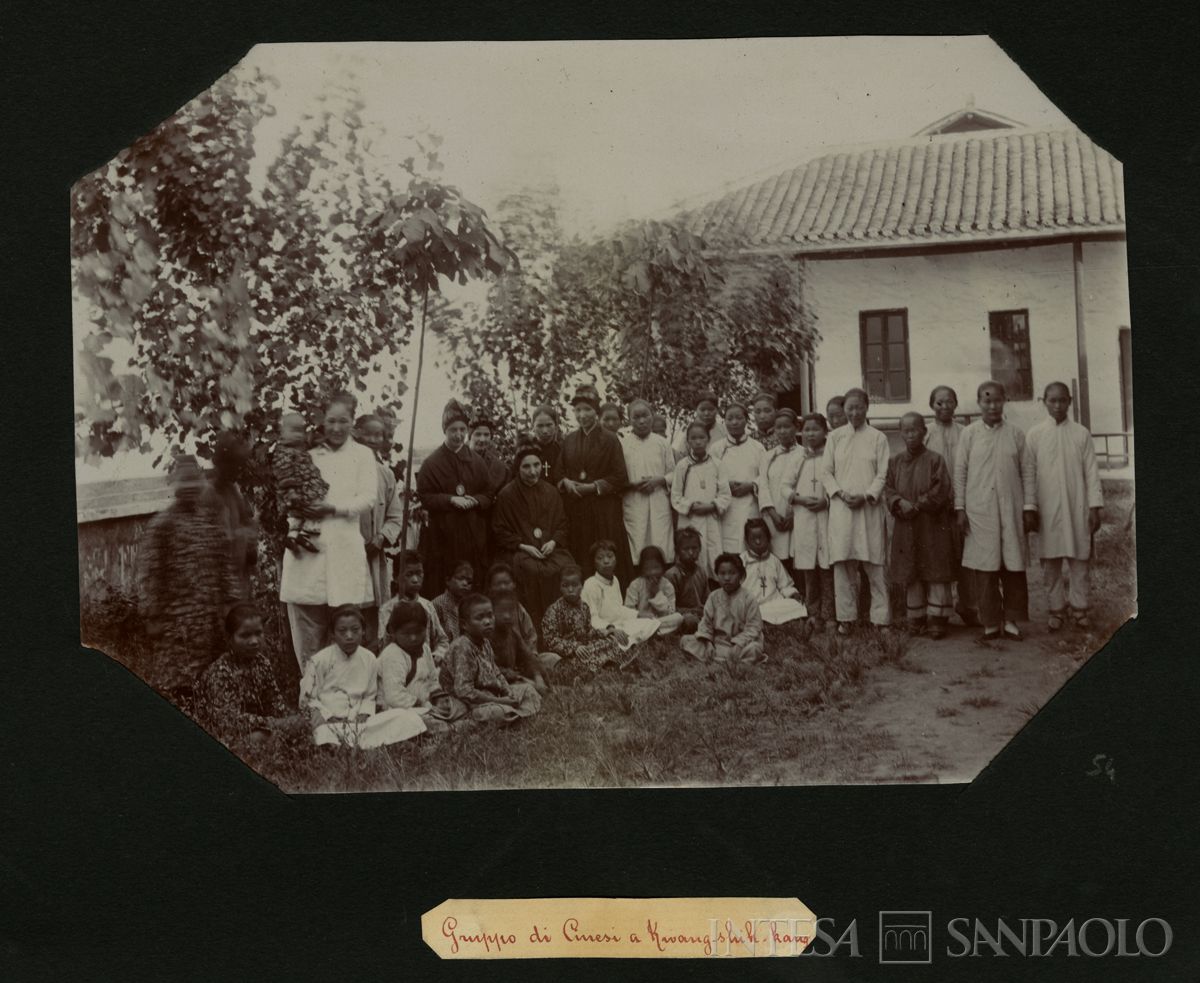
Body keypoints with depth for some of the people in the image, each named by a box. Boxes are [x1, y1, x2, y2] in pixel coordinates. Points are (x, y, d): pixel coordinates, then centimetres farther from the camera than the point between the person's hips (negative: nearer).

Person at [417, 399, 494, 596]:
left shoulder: (476, 461, 10)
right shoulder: (432, 463, -1)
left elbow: (489, 496, 11)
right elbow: (424, 497, -3)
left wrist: (474, 501, -9)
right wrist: (451, 500, -15)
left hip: (473, 536, 3)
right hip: (442, 535, -3)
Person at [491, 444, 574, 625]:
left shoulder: (550, 492, 10)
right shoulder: (506, 494, -2)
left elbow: (562, 524, 13)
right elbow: (500, 531, -1)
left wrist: (553, 542, -7)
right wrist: (523, 546, -12)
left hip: (549, 548, 3)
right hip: (517, 551, -3)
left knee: (566, 567, -26)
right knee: (532, 570, -34)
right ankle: (536, 623, -20)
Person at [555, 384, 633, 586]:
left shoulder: (609, 440, -1)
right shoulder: (569, 440, 11)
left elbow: (620, 478, -5)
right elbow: (559, 472, 16)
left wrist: (593, 487, -13)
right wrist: (565, 483, -6)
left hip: (603, 510, -3)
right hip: (574, 509, 4)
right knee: (579, 561, 1)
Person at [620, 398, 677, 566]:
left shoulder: (662, 443, 7)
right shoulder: (623, 445, 3)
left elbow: (673, 473, 9)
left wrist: (658, 481, -8)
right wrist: (633, 485, -12)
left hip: (660, 503, 1)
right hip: (633, 505, -1)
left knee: (661, 549, -3)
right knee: (637, 548, -2)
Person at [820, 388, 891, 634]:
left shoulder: (877, 438, 5)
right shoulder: (835, 437, 9)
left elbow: (883, 474, 1)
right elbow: (826, 472, 7)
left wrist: (867, 496, -12)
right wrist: (841, 493, -8)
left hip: (870, 507, -1)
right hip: (841, 507, 1)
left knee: (875, 564, -1)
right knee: (843, 563, 0)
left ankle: (880, 618, 5)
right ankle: (846, 617, 7)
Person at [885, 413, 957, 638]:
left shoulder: (934, 460, -4)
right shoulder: (895, 462, 9)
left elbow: (941, 491, -10)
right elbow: (888, 489, 5)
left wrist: (917, 506, -13)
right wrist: (900, 503, -14)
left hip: (933, 527, -4)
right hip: (906, 529, 4)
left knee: (936, 575, -3)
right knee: (911, 576, 8)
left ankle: (937, 620, 2)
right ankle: (917, 620, 16)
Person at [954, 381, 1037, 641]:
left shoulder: (1016, 434, 7)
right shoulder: (969, 434, 4)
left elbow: (1027, 472, 8)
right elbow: (959, 473, 4)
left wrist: (1029, 507, 3)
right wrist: (960, 508, 0)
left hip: (1011, 511, 1)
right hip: (980, 512, -1)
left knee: (1014, 567, 2)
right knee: (985, 570, 0)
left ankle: (1011, 620, 11)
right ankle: (990, 623, 8)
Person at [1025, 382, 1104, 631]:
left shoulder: (1081, 433, 3)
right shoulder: (1034, 434, 2)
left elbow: (1091, 471, 2)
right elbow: (1029, 473, 3)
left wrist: (1095, 506, -3)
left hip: (1077, 507, 0)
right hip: (1047, 508, 0)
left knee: (1079, 559, 4)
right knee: (1051, 561, 4)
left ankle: (1079, 608, 13)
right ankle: (1056, 609, 14)